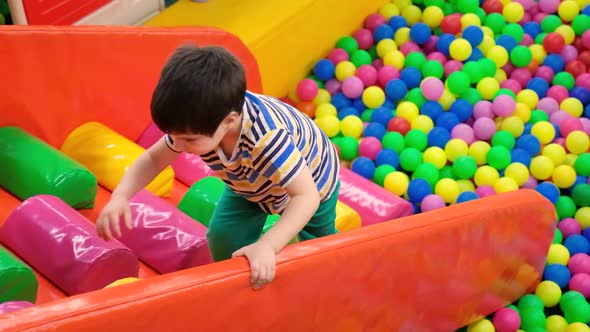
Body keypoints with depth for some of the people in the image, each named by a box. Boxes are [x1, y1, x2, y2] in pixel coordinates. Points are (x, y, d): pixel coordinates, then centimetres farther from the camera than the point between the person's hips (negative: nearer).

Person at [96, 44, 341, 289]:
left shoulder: (267, 138, -50)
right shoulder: (196, 124, -32)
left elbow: (307, 197, -47)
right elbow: (153, 159, -16)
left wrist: (267, 246, -59)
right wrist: (120, 196, -33)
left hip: (311, 179, -4)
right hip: (251, 184, 4)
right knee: (223, 239, -13)